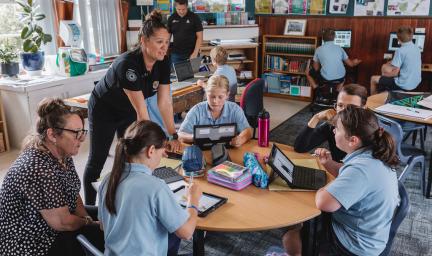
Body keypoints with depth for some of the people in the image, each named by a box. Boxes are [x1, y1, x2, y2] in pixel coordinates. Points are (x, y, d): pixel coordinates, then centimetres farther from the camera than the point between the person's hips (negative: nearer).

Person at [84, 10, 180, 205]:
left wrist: (173, 136, -14)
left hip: (127, 111, 6)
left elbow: (165, 102, -13)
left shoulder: (163, 62, -18)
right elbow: (141, 111, -37)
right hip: (104, 110, -6)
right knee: (97, 161, 4)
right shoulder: (128, 64, -38)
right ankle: (89, 208, 20)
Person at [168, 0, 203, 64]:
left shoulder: (194, 17, -4)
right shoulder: (171, 18, 5)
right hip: (175, 54, 3)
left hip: (190, 54, -3)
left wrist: (195, 53, -14)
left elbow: (199, 37, -5)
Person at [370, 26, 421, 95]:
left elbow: (395, 73, -19)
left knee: (373, 79, 9)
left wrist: (384, 74, -1)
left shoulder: (400, 51, -21)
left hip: (404, 85, -8)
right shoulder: (417, 49, 4)